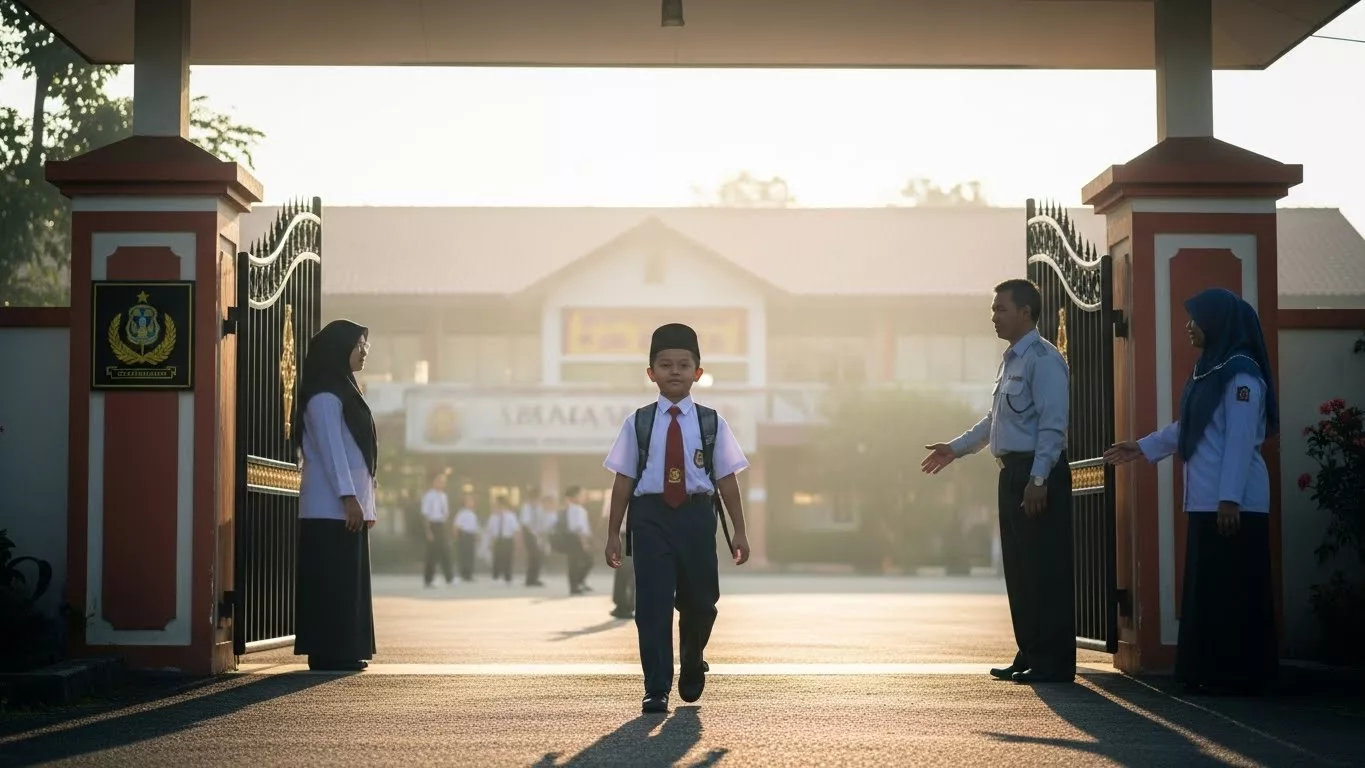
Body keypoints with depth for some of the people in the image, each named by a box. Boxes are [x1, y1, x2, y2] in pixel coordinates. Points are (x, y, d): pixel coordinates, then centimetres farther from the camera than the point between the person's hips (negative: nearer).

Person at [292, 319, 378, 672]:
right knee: (332, 578, -8)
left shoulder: (343, 390, 19)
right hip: (332, 506, -10)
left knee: (348, 579, 10)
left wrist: (365, 503, 18)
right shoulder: (324, 395, -10)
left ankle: (343, 650, 13)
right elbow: (330, 448, -17)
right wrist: (349, 496, -22)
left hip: (350, 505, 10)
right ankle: (330, 652, -6)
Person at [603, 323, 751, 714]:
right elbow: (623, 481, 4)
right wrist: (613, 534, 4)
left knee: (700, 600, 11)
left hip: (696, 515, 1)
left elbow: (727, 479, 5)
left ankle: (692, 665, 41)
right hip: (651, 515, -1)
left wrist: (739, 532, 4)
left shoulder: (712, 423, 2)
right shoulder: (637, 423, 1)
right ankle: (656, 689, 2)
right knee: (652, 603, -5)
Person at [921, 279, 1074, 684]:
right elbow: (995, 420, 27)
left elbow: (1052, 425, -18)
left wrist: (1038, 480, -23)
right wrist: (956, 448, 24)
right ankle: (1029, 656, 19)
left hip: (1038, 474, -10)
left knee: (1045, 571, -6)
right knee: (1019, 570, 12)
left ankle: (1053, 662, -2)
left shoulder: (1043, 359, -11)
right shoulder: (1011, 360, 18)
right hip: (1013, 472, 10)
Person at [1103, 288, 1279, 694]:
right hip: (1205, 501, 9)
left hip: (1233, 503, -9)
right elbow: (1187, 428, 26)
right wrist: (1143, 447, 27)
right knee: (1207, 588, 10)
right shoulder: (1209, 370, 16)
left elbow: (1241, 439, -18)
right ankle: (1211, 671, 14)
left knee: (1232, 589, -6)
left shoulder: (1241, 374, -13)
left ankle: (1239, 674, -2)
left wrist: (1230, 498, -22)